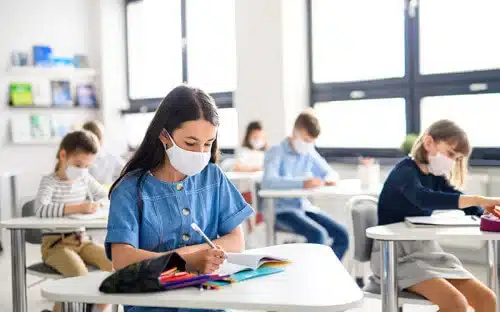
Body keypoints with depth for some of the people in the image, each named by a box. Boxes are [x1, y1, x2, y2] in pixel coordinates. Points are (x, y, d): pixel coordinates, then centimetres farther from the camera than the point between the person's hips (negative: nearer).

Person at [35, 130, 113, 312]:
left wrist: (97, 205, -6)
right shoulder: (49, 182, -11)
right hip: (56, 243, -6)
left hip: (80, 240, 6)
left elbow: (105, 196, 19)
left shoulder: (85, 179, 8)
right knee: (79, 274, -30)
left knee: (114, 263, -16)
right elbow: (41, 209, -29)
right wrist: (77, 208, -34)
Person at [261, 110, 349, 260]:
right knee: (318, 235, -29)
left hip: (304, 206, 6)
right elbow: (268, 181, -24)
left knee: (342, 235, -12)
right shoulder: (276, 152, -7)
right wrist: (302, 183, -36)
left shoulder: (310, 153, 12)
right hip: (282, 209, -6)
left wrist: (329, 179, -6)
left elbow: (331, 173, 21)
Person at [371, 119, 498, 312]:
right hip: (398, 255, -8)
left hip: (427, 251, 8)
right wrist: (479, 199, -39)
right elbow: (425, 199, -35)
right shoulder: (405, 171, -14)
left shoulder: (436, 177, 12)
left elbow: (469, 206, 4)